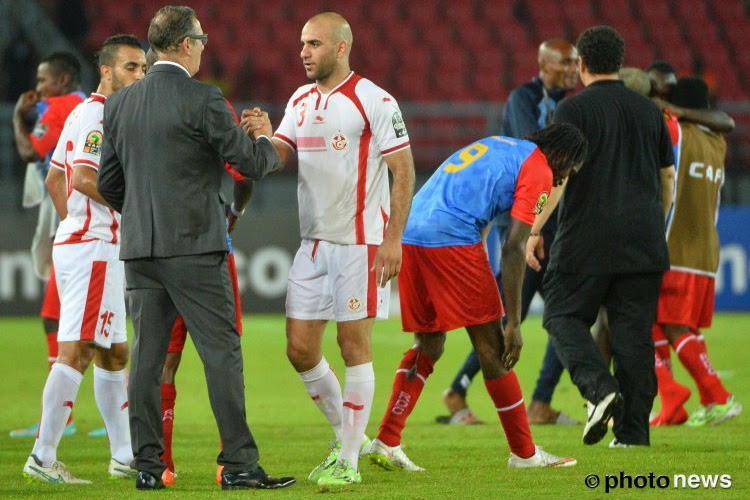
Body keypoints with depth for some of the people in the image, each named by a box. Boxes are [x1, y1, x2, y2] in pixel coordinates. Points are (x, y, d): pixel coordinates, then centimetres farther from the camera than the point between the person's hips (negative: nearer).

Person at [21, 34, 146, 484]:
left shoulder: (85, 113, 19)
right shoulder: (99, 115, -12)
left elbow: (55, 180, 24)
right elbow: (86, 179, -22)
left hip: (77, 240, 11)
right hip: (95, 247, -11)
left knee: (114, 354, 14)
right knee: (76, 351, -12)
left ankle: (125, 457, 20)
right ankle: (43, 457, -14)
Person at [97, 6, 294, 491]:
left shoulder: (120, 103, 8)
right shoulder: (202, 100, -11)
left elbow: (108, 183, 14)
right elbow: (251, 162, -6)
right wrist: (265, 139, 16)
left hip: (139, 246, 6)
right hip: (194, 247, -6)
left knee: (147, 355, 8)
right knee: (222, 351, -2)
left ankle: (147, 464, 7)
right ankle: (239, 463, -4)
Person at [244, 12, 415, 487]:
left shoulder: (373, 100, -9)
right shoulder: (301, 101, 12)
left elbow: (404, 170, -10)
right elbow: (278, 155, 5)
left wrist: (394, 238, -16)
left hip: (360, 243, -7)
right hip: (313, 242, 7)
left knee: (354, 344, -3)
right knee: (300, 348, 4)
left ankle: (349, 461, 3)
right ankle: (347, 438, 22)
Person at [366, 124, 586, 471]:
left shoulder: (496, 145, 28)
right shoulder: (538, 171, 3)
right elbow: (513, 248, -5)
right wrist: (514, 322, -4)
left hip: (410, 232, 8)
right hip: (452, 239, -8)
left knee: (428, 345, 17)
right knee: (491, 345, 2)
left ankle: (386, 442, 8)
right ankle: (524, 453, 10)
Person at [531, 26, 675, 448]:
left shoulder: (574, 109, -4)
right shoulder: (649, 111, 11)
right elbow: (668, 177, 17)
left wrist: (535, 230, -9)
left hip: (587, 239, -4)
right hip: (644, 245, 4)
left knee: (565, 316, 9)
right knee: (634, 332, 5)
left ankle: (599, 387, -15)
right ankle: (633, 431, 2)